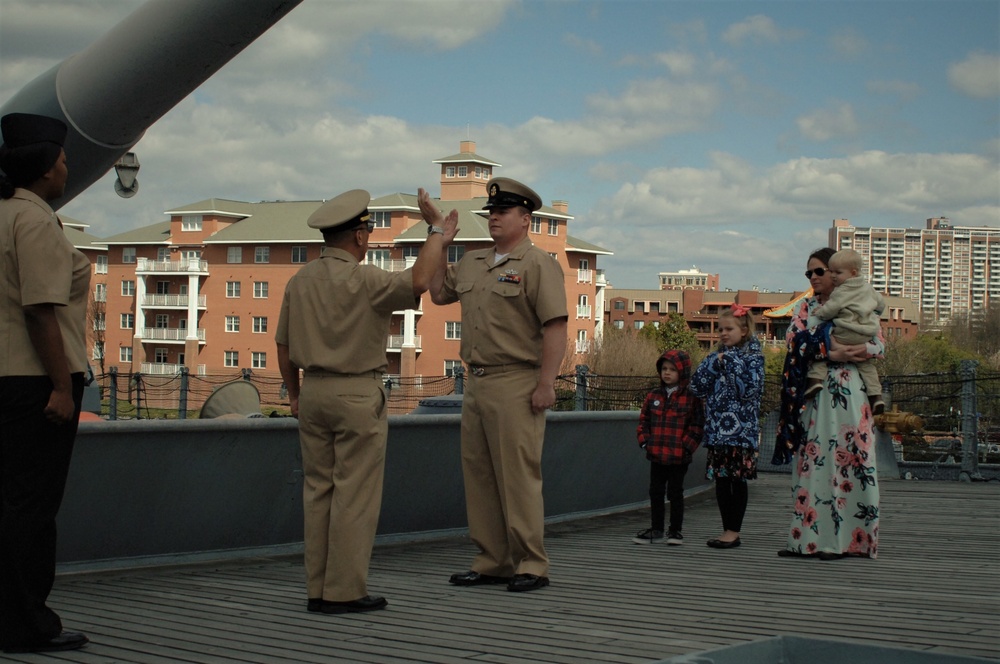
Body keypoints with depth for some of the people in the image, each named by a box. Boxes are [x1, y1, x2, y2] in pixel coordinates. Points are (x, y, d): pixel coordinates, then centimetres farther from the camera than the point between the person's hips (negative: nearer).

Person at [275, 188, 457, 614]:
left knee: (318, 490, 10)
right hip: (357, 394, -7)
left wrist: (294, 395, 24)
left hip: (313, 392, 7)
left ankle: (318, 589, 13)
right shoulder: (362, 280, -12)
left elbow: (284, 346, 13)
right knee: (355, 494, -2)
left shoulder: (299, 281, 8)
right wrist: (437, 237, -6)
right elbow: (417, 282, -22)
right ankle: (345, 591, -1)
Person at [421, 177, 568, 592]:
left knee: (518, 476, -6)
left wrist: (545, 384, -19)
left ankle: (531, 565, 1)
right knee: (478, 476, 9)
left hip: (515, 385, -8)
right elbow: (439, 294, 25)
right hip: (476, 383, 8)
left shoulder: (537, 264, -6)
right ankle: (492, 562, 16)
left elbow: (555, 328, -12)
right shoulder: (472, 263, 17)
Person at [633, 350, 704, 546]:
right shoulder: (653, 397, 7)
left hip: (679, 457, -5)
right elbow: (644, 421, 13)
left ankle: (676, 530, 15)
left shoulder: (691, 398, -6)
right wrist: (644, 441, 2)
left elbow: (697, 425, -7)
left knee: (675, 492, 4)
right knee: (656, 492, 11)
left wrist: (686, 446, -12)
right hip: (656, 455, 5)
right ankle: (656, 529, 22)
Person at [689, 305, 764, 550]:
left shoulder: (753, 356, -1)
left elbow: (750, 389, -16)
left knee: (738, 479, -1)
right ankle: (727, 530, 14)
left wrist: (731, 363, -13)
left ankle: (734, 531, 3)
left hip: (741, 428, -6)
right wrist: (714, 364, -4)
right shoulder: (717, 357, 14)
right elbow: (696, 387, 6)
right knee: (721, 480, 7)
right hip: (717, 428, 6)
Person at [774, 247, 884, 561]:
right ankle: (807, 537, 3)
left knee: (847, 459, -6)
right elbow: (793, 337, -2)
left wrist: (861, 351, -22)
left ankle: (841, 538, -5)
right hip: (812, 393, 3)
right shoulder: (806, 307, 16)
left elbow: (880, 342, 0)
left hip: (848, 392, -3)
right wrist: (829, 352, -15)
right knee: (812, 460, 1)